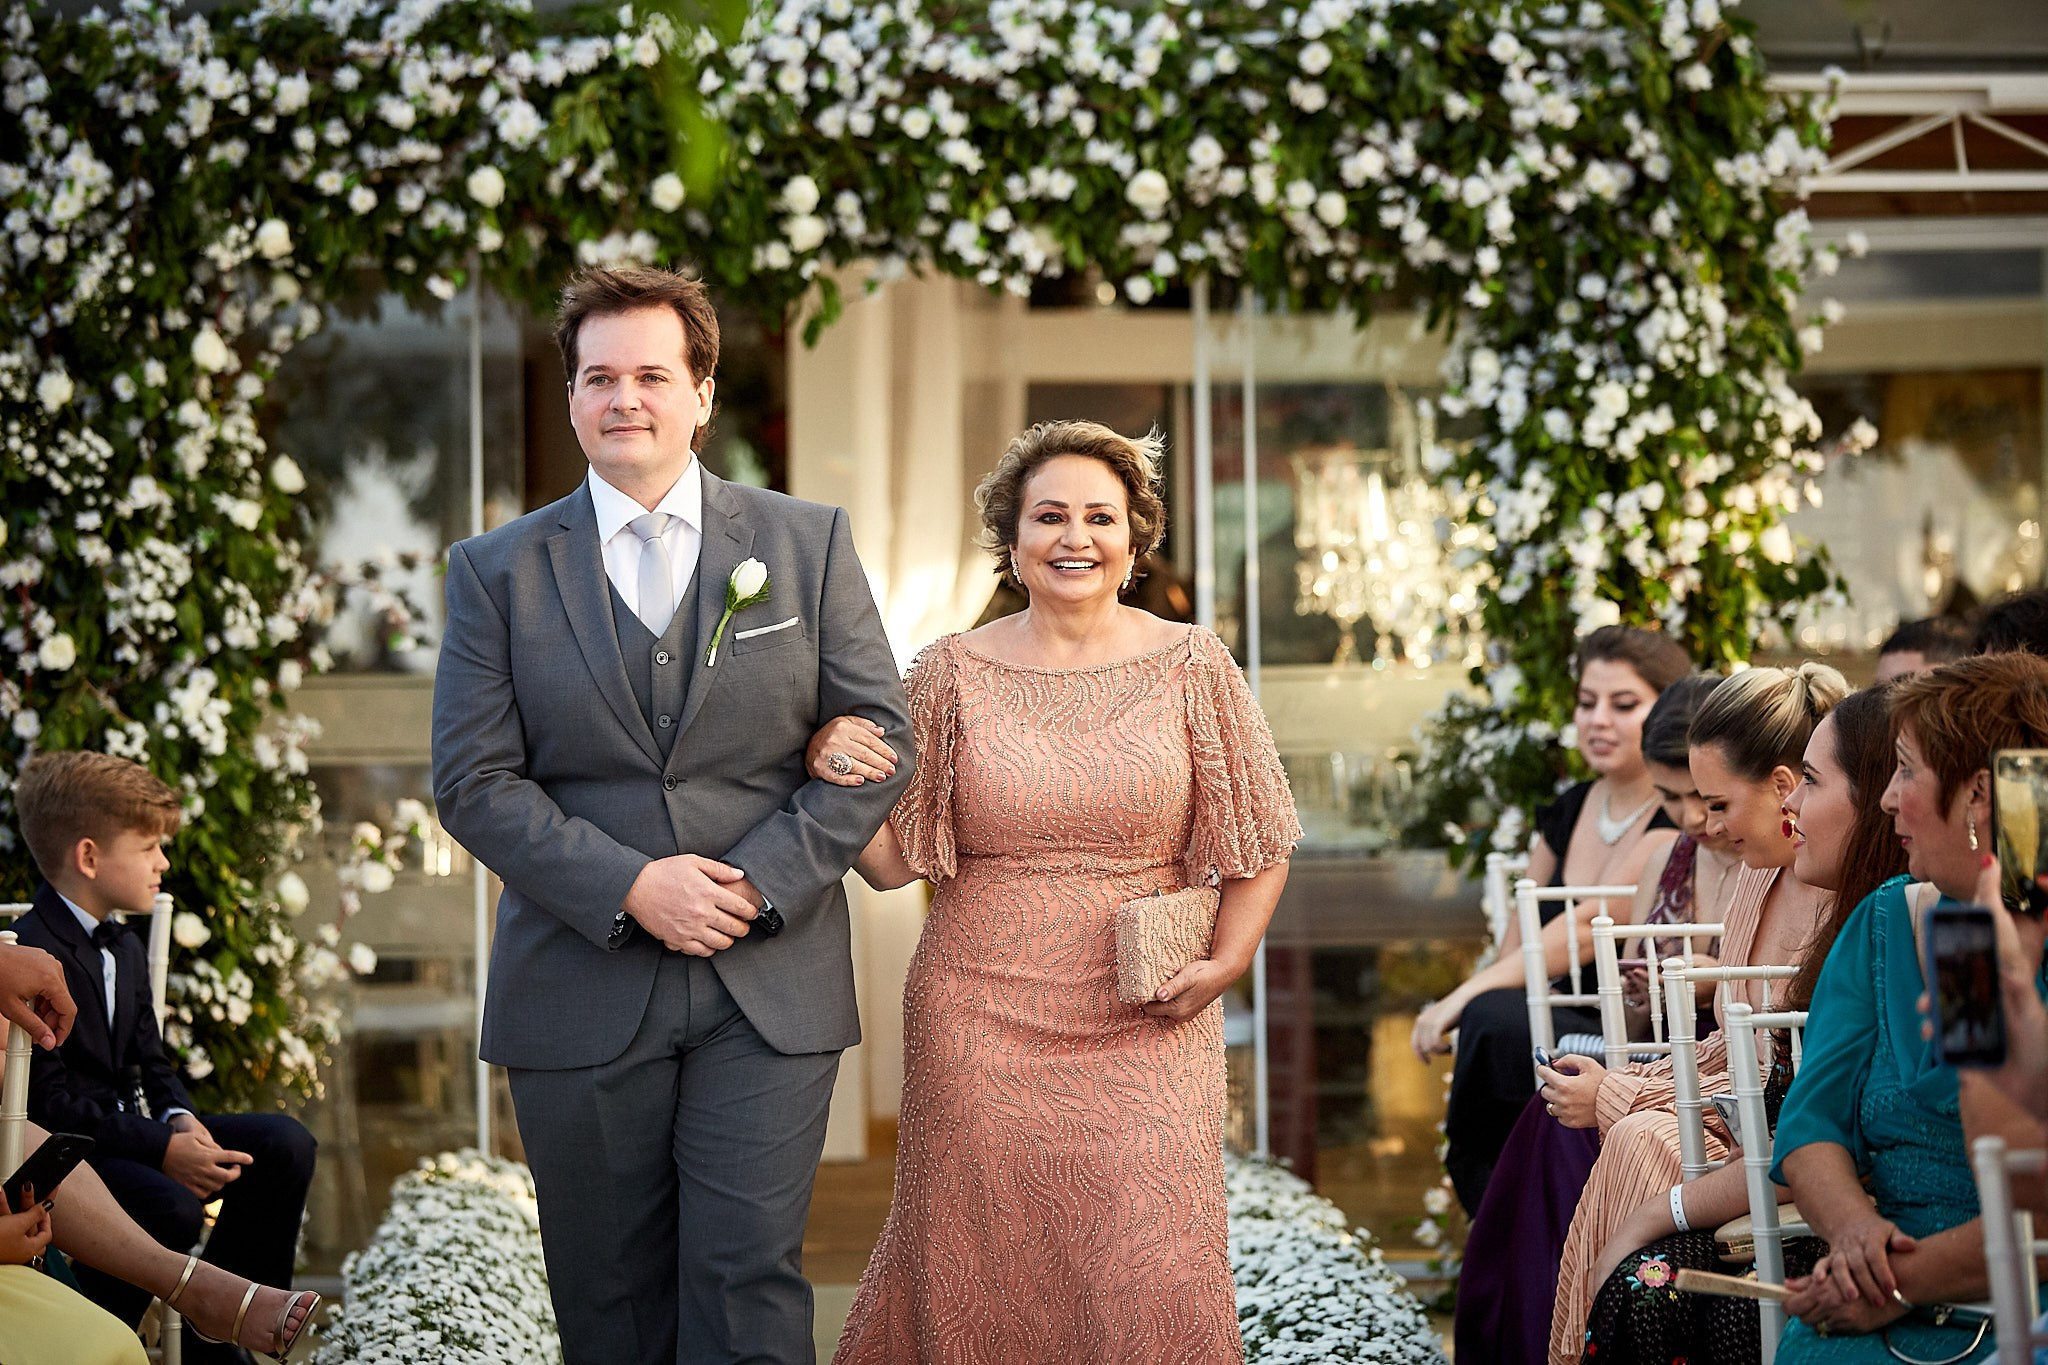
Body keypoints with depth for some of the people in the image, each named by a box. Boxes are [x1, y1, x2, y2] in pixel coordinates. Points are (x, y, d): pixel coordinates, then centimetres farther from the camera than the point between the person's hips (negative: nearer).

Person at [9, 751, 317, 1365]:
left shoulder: (126, 949, 16)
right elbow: (49, 1102, -22)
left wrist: (180, 1121, -7)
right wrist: (162, 1149, -25)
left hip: (128, 1130, 9)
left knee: (283, 1144, -2)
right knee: (171, 1205, -35)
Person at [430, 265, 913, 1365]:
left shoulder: (808, 544, 6)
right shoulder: (498, 571, 5)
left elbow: (879, 736, 3)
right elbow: (475, 779, -1)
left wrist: (760, 883, -10)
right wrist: (630, 887, -14)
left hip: (770, 990, 0)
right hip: (581, 995, 1)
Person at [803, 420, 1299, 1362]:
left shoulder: (1192, 668, 2)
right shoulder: (953, 673, 3)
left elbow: (1258, 844, 9)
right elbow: (893, 861, 5)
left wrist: (1225, 963, -5)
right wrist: (838, 776, -13)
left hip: (1144, 1032, 0)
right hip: (981, 1026, 1)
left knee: (1151, 1279, -7)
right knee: (981, 1277, 4)